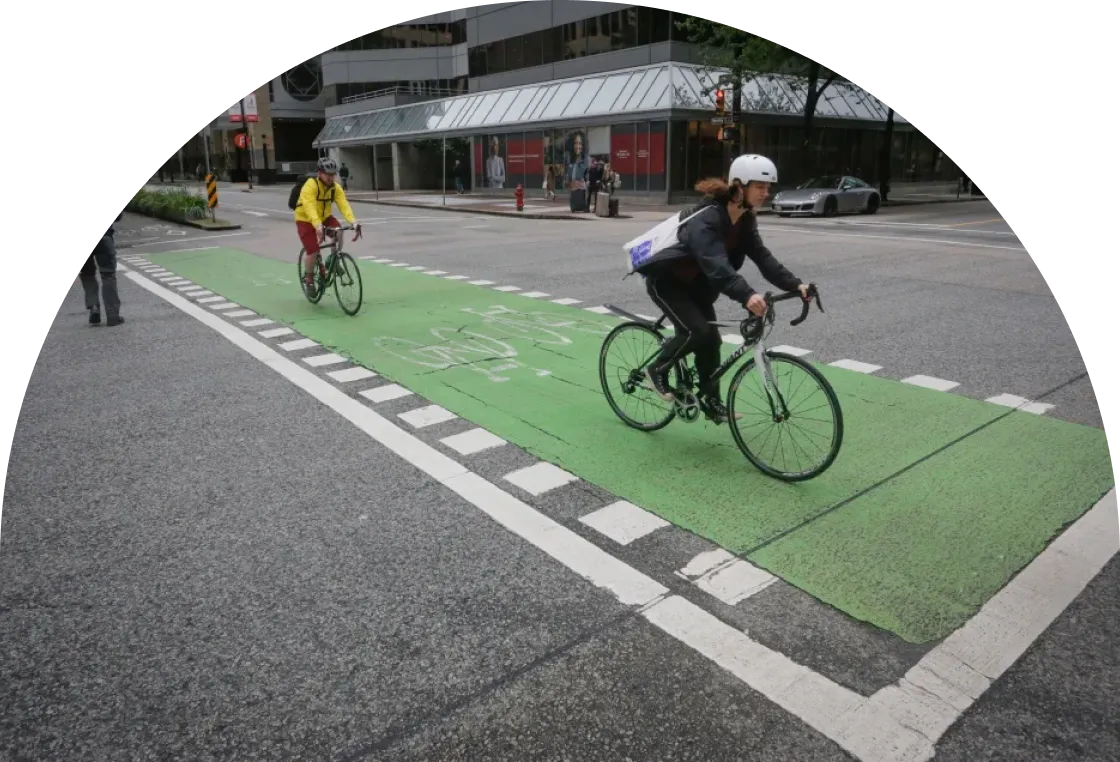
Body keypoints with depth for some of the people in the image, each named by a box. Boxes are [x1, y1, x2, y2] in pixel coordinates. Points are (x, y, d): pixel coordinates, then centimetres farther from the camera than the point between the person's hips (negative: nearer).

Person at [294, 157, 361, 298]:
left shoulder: (335, 188, -12)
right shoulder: (310, 186, -27)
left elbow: (344, 205, -24)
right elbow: (310, 207, -40)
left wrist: (353, 222, -41)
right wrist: (318, 226, -56)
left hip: (324, 217, 4)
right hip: (306, 220, -4)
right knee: (313, 251, -14)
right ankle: (308, 278, 13)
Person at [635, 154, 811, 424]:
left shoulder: (745, 219, -5)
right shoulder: (707, 218, -31)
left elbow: (762, 256, -10)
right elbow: (716, 264, -45)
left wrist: (794, 284, -23)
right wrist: (747, 295, -58)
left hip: (694, 282, 8)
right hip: (665, 279, -8)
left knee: (711, 339, 3)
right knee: (697, 331, -22)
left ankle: (711, 401, 15)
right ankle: (657, 370, 1)